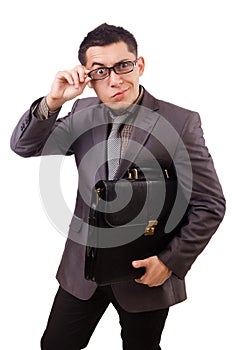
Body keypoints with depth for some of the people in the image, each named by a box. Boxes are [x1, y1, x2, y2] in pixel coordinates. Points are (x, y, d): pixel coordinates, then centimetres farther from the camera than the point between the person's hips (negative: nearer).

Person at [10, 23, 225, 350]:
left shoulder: (181, 123, -15)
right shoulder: (83, 113, -2)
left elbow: (209, 205, -11)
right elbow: (24, 147, 0)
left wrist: (171, 261, -14)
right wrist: (52, 102, -17)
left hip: (147, 273, -3)